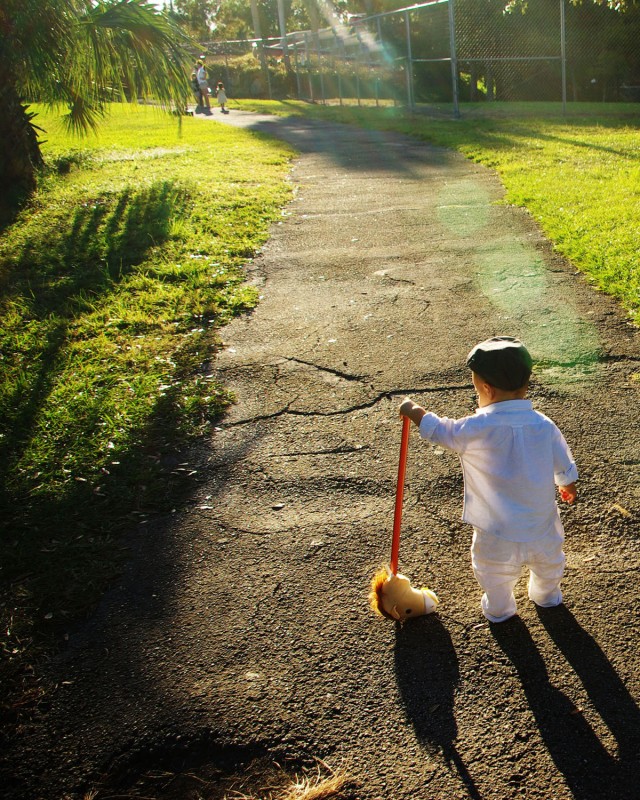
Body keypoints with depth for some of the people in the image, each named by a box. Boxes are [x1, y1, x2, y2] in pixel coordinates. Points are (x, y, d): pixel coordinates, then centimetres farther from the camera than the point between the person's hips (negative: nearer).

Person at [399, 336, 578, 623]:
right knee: (549, 564, 34)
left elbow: (440, 431, -7)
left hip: (497, 537, -4)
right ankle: (546, 596, 59)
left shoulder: (477, 429, -24)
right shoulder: (545, 425, -11)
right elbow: (566, 469, 3)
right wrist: (568, 487, 26)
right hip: (543, 529, 4)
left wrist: (414, 411, 11)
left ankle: (499, 610, 49)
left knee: (494, 576, 26)